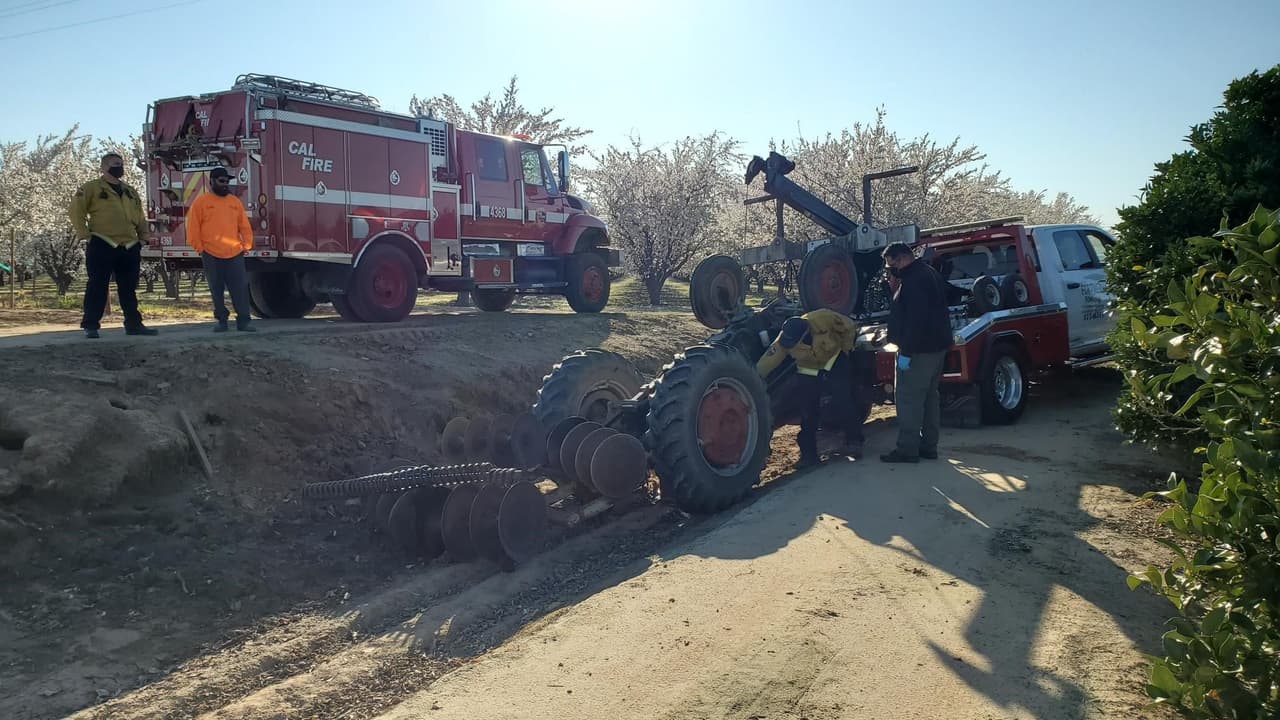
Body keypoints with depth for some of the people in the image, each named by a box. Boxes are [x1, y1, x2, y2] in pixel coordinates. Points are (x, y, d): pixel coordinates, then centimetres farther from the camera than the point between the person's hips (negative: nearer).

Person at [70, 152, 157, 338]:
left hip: (130, 247, 5)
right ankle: (90, 326, 2)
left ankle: (134, 324, 15)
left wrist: (142, 237, 12)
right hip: (102, 246, -5)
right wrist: (84, 235, -8)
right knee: (97, 287, -3)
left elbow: (140, 217, 23)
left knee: (129, 288, 9)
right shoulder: (91, 188, 1)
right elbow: (75, 211, -3)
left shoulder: (130, 192, 19)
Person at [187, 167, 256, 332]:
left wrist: (246, 245, 4)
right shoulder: (201, 201, 2)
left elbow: (245, 226, 13)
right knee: (217, 290, 6)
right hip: (211, 256, -2)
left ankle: (244, 320, 1)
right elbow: (193, 227, 1)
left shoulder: (235, 201, 12)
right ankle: (221, 320, 15)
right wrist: (199, 248, -3)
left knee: (240, 288, -2)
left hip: (235, 255, 2)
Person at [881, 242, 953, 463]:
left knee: (908, 398, -7)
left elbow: (914, 319, -25)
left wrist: (906, 352, -24)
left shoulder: (914, 280, -18)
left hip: (919, 350, -11)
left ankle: (907, 449, -6)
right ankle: (928, 446, 20)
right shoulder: (929, 274, 17)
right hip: (936, 346, 11)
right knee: (929, 397, 14)